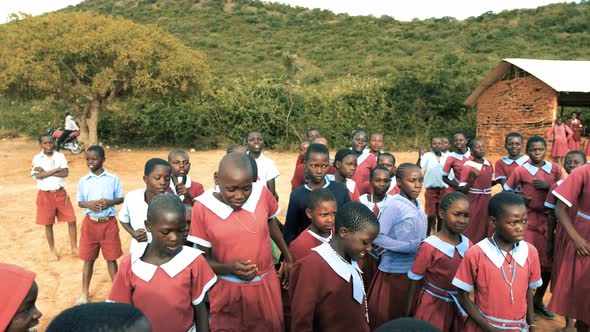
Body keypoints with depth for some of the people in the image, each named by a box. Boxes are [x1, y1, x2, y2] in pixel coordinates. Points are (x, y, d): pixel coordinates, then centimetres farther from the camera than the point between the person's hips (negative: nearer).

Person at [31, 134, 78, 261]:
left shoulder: (60, 156, 1)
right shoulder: (37, 158, -3)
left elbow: (66, 173, -11)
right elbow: (38, 175, -16)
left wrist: (46, 172, -15)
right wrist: (56, 170, -16)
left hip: (61, 193, 1)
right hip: (45, 195, -1)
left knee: (72, 220, 0)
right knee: (48, 224, 9)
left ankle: (74, 248, 14)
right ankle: (52, 250, 25)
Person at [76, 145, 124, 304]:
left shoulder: (113, 179, -3)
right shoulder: (83, 181, 1)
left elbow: (121, 198, 3)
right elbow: (79, 202, 7)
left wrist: (109, 202, -17)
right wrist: (88, 204, -14)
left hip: (109, 223, -1)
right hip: (90, 223, 2)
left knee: (111, 258, 8)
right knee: (88, 259, 11)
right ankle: (84, 293, 25)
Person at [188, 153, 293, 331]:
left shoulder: (262, 193, -13)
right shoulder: (202, 207, -17)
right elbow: (204, 258, -8)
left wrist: (288, 258, 17)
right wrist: (229, 268, -27)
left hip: (266, 284, 2)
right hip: (227, 290, -2)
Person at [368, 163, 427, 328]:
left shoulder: (418, 206, 4)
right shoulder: (395, 206, -17)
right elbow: (377, 237, -24)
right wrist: (410, 247, -23)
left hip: (415, 270, 7)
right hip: (394, 271, -7)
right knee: (387, 317, 8)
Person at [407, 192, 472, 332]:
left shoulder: (468, 245, -4)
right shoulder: (429, 246, -19)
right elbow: (414, 281, -11)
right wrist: (408, 311, -6)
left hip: (457, 306, 5)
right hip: (433, 306, -4)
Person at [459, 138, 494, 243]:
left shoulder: (489, 164, 5)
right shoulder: (468, 166, -13)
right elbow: (462, 190, -17)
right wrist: (472, 178, -27)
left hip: (486, 202, 6)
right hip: (473, 203, -6)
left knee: (484, 231, 13)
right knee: (470, 232, 1)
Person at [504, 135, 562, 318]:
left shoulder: (555, 169, 5)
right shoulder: (521, 170, -4)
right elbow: (506, 189, 5)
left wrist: (548, 187, -10)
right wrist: (519, 196, -12)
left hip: (549, 219, 4)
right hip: (528, 220, -4)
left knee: (548, 261, 9)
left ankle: (538, 300, 29)